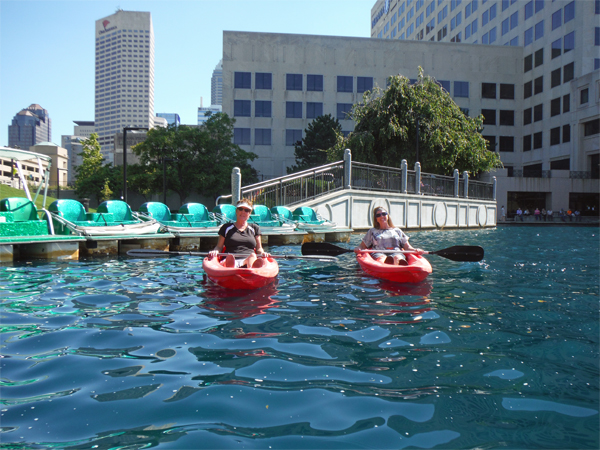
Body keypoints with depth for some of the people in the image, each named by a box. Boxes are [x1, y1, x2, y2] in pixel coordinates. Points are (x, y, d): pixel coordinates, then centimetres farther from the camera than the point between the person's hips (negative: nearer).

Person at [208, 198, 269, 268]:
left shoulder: (255, 228, 25)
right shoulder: (226, 228, 21)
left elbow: (259, 248, 23)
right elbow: (219, 247, 19)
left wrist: (262, 253, -1)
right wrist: (215, 252, -5)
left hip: (249, 260, 1)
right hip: (231, 260, -1)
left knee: (253, 256, -36)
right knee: (229, 257, -39)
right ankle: (230, 267, -75)